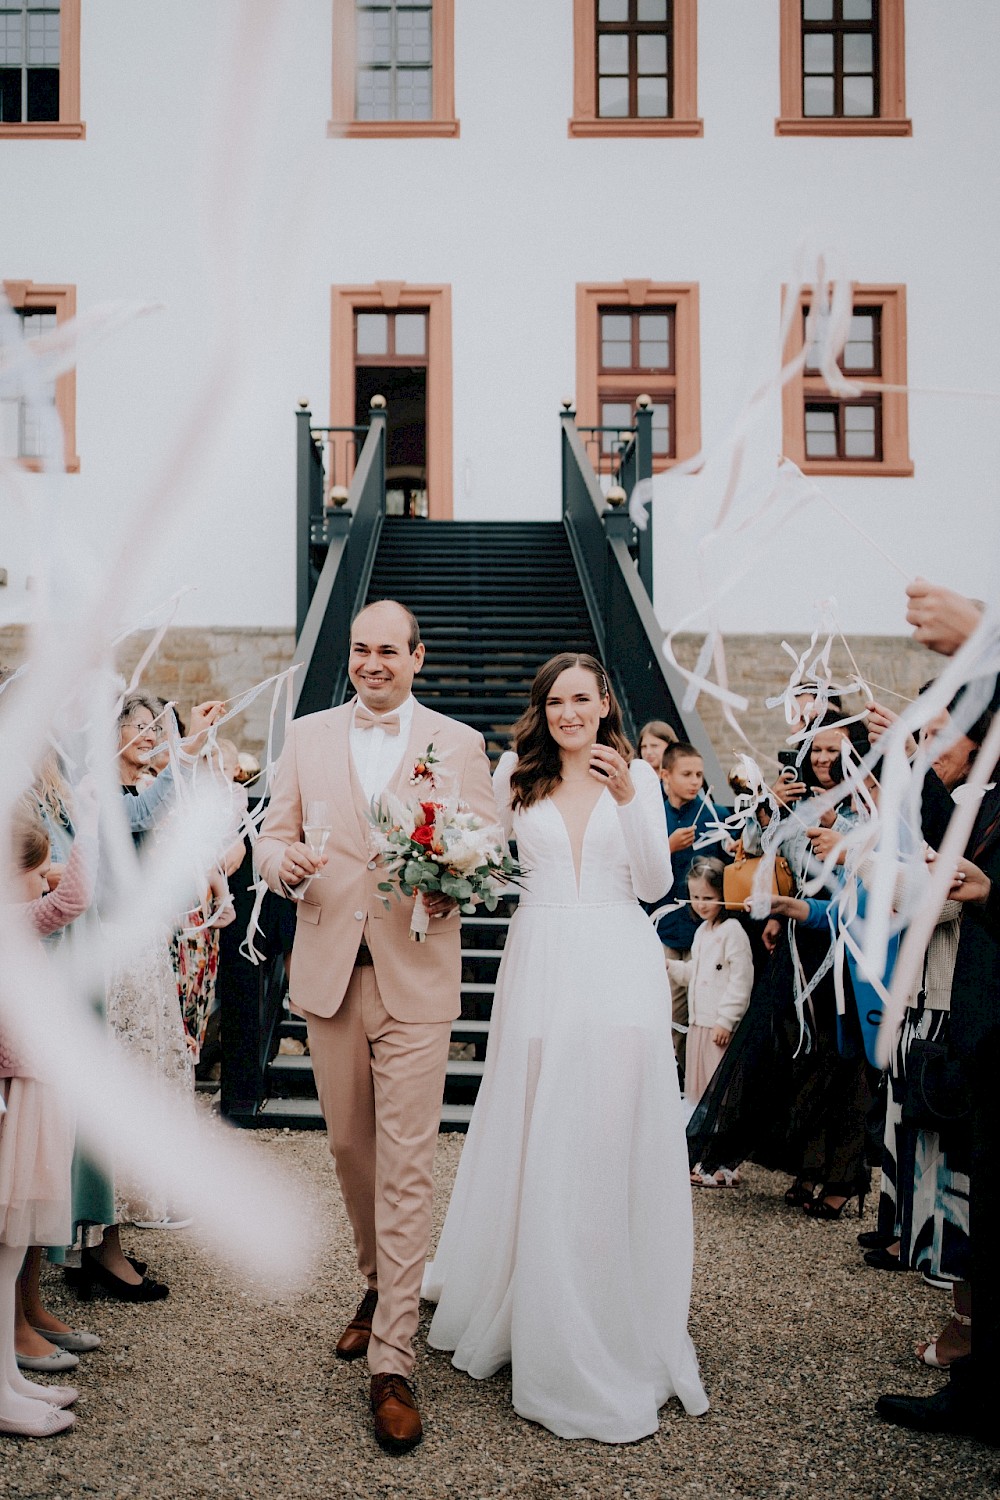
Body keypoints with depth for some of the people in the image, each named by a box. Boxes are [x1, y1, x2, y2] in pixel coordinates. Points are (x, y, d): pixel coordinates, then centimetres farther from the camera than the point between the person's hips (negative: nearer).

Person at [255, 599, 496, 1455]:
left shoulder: (459, 744, 4)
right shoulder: (307, 737, 10)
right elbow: (272, 839, 9)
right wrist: (285, 861, -14)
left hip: (416, 975, -3)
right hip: (328, 970, 3)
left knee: (405, 1163, -4)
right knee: (349, 1145, 14)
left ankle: (392, 1362, 3)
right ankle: (380, 1285, 38)